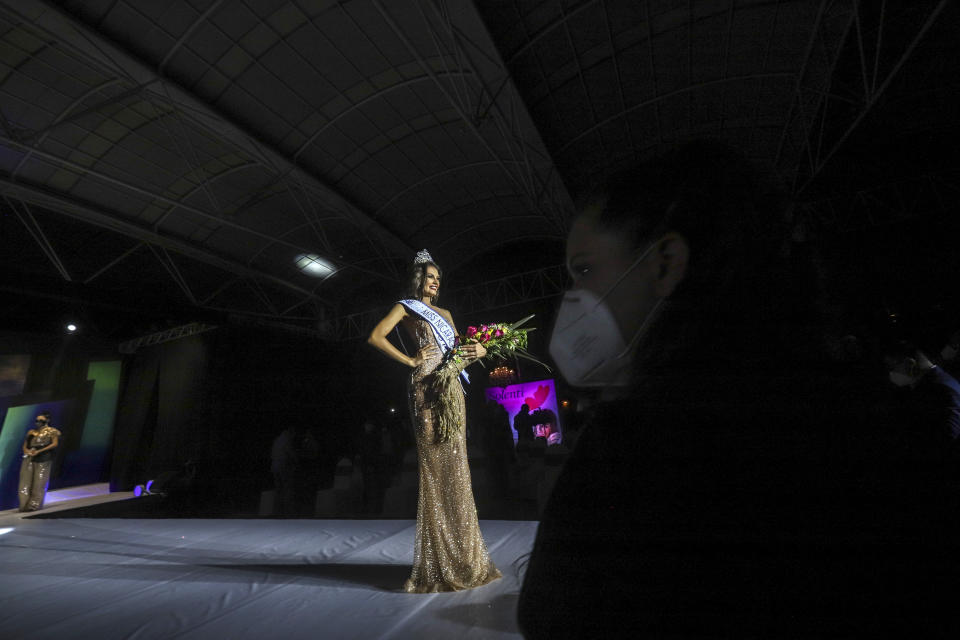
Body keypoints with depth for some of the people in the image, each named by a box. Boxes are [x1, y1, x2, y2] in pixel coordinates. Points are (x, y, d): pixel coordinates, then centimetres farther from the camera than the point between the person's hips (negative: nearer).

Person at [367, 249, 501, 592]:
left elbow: (458, 349, 23)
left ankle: (462, 556, 20)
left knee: (454, 467, 7)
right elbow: (375, 336, -4)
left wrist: (480, 350, 1)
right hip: (427, 386, -6)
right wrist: (410, 361, -7)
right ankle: (438, 565, 6)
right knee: (434, 466, -6)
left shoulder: (445, 313, 25)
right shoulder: (406, 307, 9)